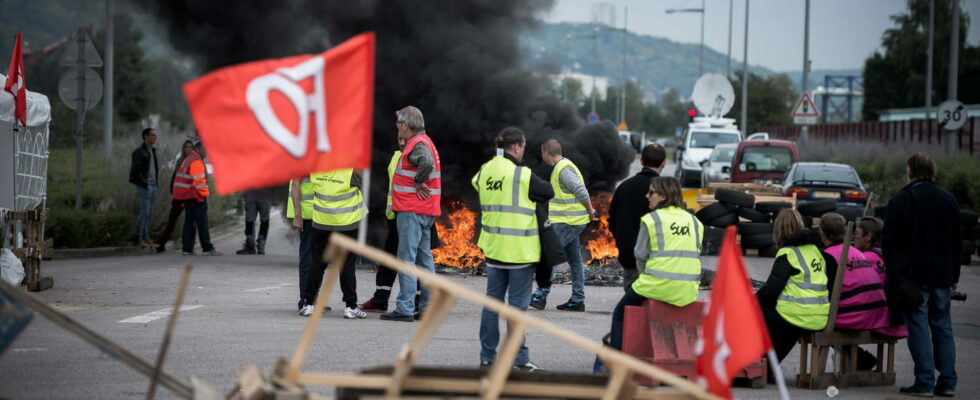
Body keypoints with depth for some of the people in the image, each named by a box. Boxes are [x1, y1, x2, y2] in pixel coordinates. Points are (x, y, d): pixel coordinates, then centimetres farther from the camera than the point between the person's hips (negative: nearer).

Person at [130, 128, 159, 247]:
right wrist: (144, 183, -18)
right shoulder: (139, 152, -10)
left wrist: (155, 182, 14)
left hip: (152, 186, 9)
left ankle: (145, 237, 14)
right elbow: (136, 170, -15)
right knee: (144, 211, -10)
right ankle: (139, 238, -8)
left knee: (148, 212, 9)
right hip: (144, 187, -9)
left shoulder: (152, 151, 17)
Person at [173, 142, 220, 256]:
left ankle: (187, 249, 8)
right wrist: (204, 194, -13)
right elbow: (199, 181, -21)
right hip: (195, 196, -10)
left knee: (189, 222, 10)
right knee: (202, 222, -8)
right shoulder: (197, 162, -13)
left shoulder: (188, 160, 20)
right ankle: (208, 248, -10)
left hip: (186, 196, 10)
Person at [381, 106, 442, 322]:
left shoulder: (418, 144, -14)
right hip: (425, 212, 11)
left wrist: (418, 183, -20)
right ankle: (428, 307, 15)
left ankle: (405, 308, -11)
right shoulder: (422, 142, 18)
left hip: (411, 210, -11)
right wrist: (403, 144, 14)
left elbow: (426, 163, -33)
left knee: (407, 258, -9)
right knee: (424, 258, 12)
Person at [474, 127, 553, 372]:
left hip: (493, 247, 6)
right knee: (517, 304, -1)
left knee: (492, 299, 13)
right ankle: (520, 359, 0)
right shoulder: (522, 175, -15)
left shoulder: (485, 171, 3)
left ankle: (487, 356, 16)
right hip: (519, 250, -6)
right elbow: (549, 193, -5)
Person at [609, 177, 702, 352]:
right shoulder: (694, 221, 11)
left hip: (658, 286, -5)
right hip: (688, 293, 5)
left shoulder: (651, 219, -3)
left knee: (620, 313, 17)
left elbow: (640, 255, -1)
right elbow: (695, 254, 10)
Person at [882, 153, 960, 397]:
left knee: (918, 327, -4)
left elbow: (889, 240, -8)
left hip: (913, 274, -5)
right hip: (941, 275, 5)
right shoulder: (948, 200, 11)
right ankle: (947, 382, 8)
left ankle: (925, 382, -8)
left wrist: (892, 273, -2)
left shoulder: (900, 201, -6)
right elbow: (957, 241, 16)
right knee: (942, 326, 10)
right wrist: (954, 275, 20)